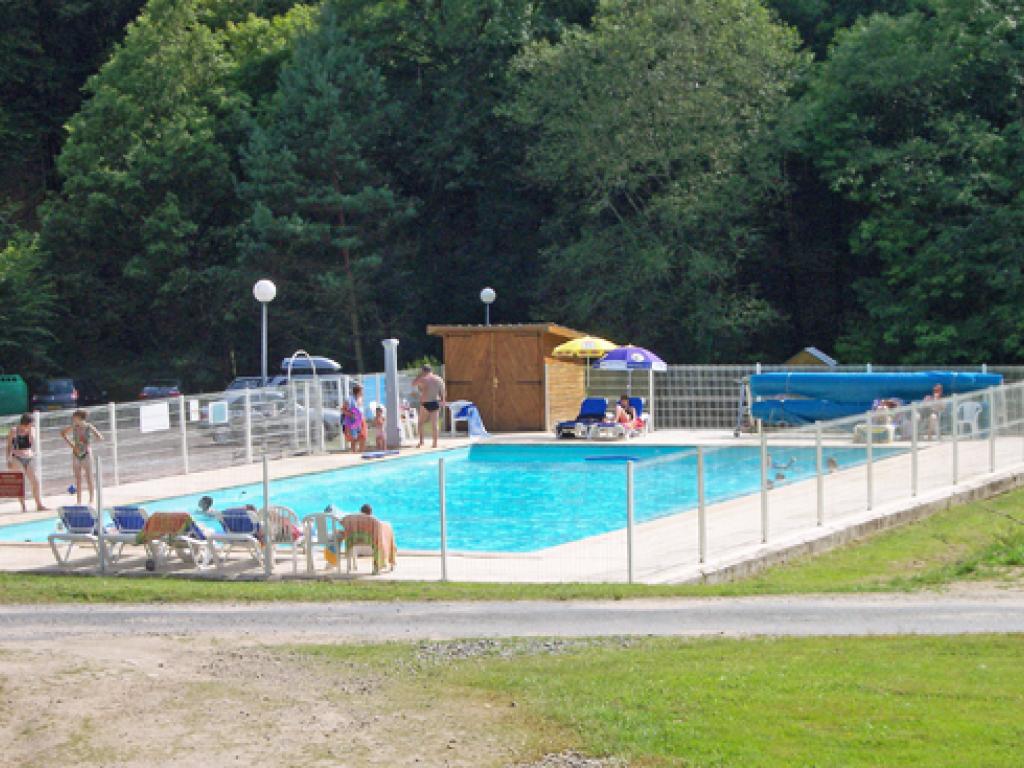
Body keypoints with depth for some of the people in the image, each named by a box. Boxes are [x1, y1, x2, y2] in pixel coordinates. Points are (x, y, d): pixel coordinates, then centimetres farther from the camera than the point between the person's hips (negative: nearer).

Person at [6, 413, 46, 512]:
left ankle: (39, 505, 3)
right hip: (17, 459, -4)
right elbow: (9, 446, 1)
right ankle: (23, 506, -2)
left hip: (29, 459, 4)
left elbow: (33, 443, -7)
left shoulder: (31, 431, 7)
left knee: (35, 481, -1)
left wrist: (30, 431, -12)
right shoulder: (14, 431, -3)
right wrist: (9, 459, -5)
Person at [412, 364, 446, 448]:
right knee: (435, 424, 6)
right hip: (435, 403, 3)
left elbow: (413, 383, 10)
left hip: (425, 403, -3)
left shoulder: (422, 379, -6)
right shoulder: (439, 379, 5)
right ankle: (435, 443, 6)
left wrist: (419, 375, 13)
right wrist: (442, 402, 11)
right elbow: (442, 392, 4)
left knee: (421, 423, 11)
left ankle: (421, 442, 4)